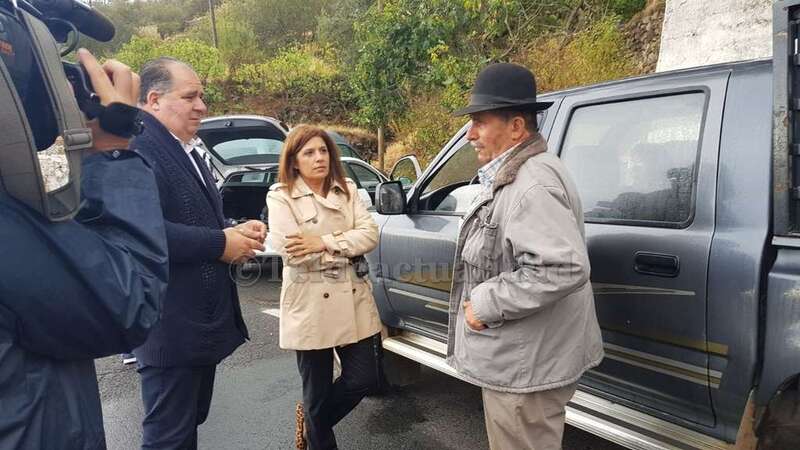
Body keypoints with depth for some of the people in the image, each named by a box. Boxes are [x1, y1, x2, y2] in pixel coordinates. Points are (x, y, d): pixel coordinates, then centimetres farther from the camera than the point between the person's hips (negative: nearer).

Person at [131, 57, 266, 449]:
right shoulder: (138, 148, -18)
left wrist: (235, 229, 2)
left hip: (202, 319, 10)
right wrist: (221, 244, -22)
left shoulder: (185, 150, 16)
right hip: (170, 326, -10)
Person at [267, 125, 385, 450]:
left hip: (353, 299, 4)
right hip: (310, 305, -4)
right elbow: (291, 251, -17)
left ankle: (312, 419, 34)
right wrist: (347, 246, -10)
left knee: (367, 378, 7)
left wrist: (324, 243, -17)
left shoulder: (347, 190, 8)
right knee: (317, 393, 8)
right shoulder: (280, 197, -4)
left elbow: (370, 234, -5)